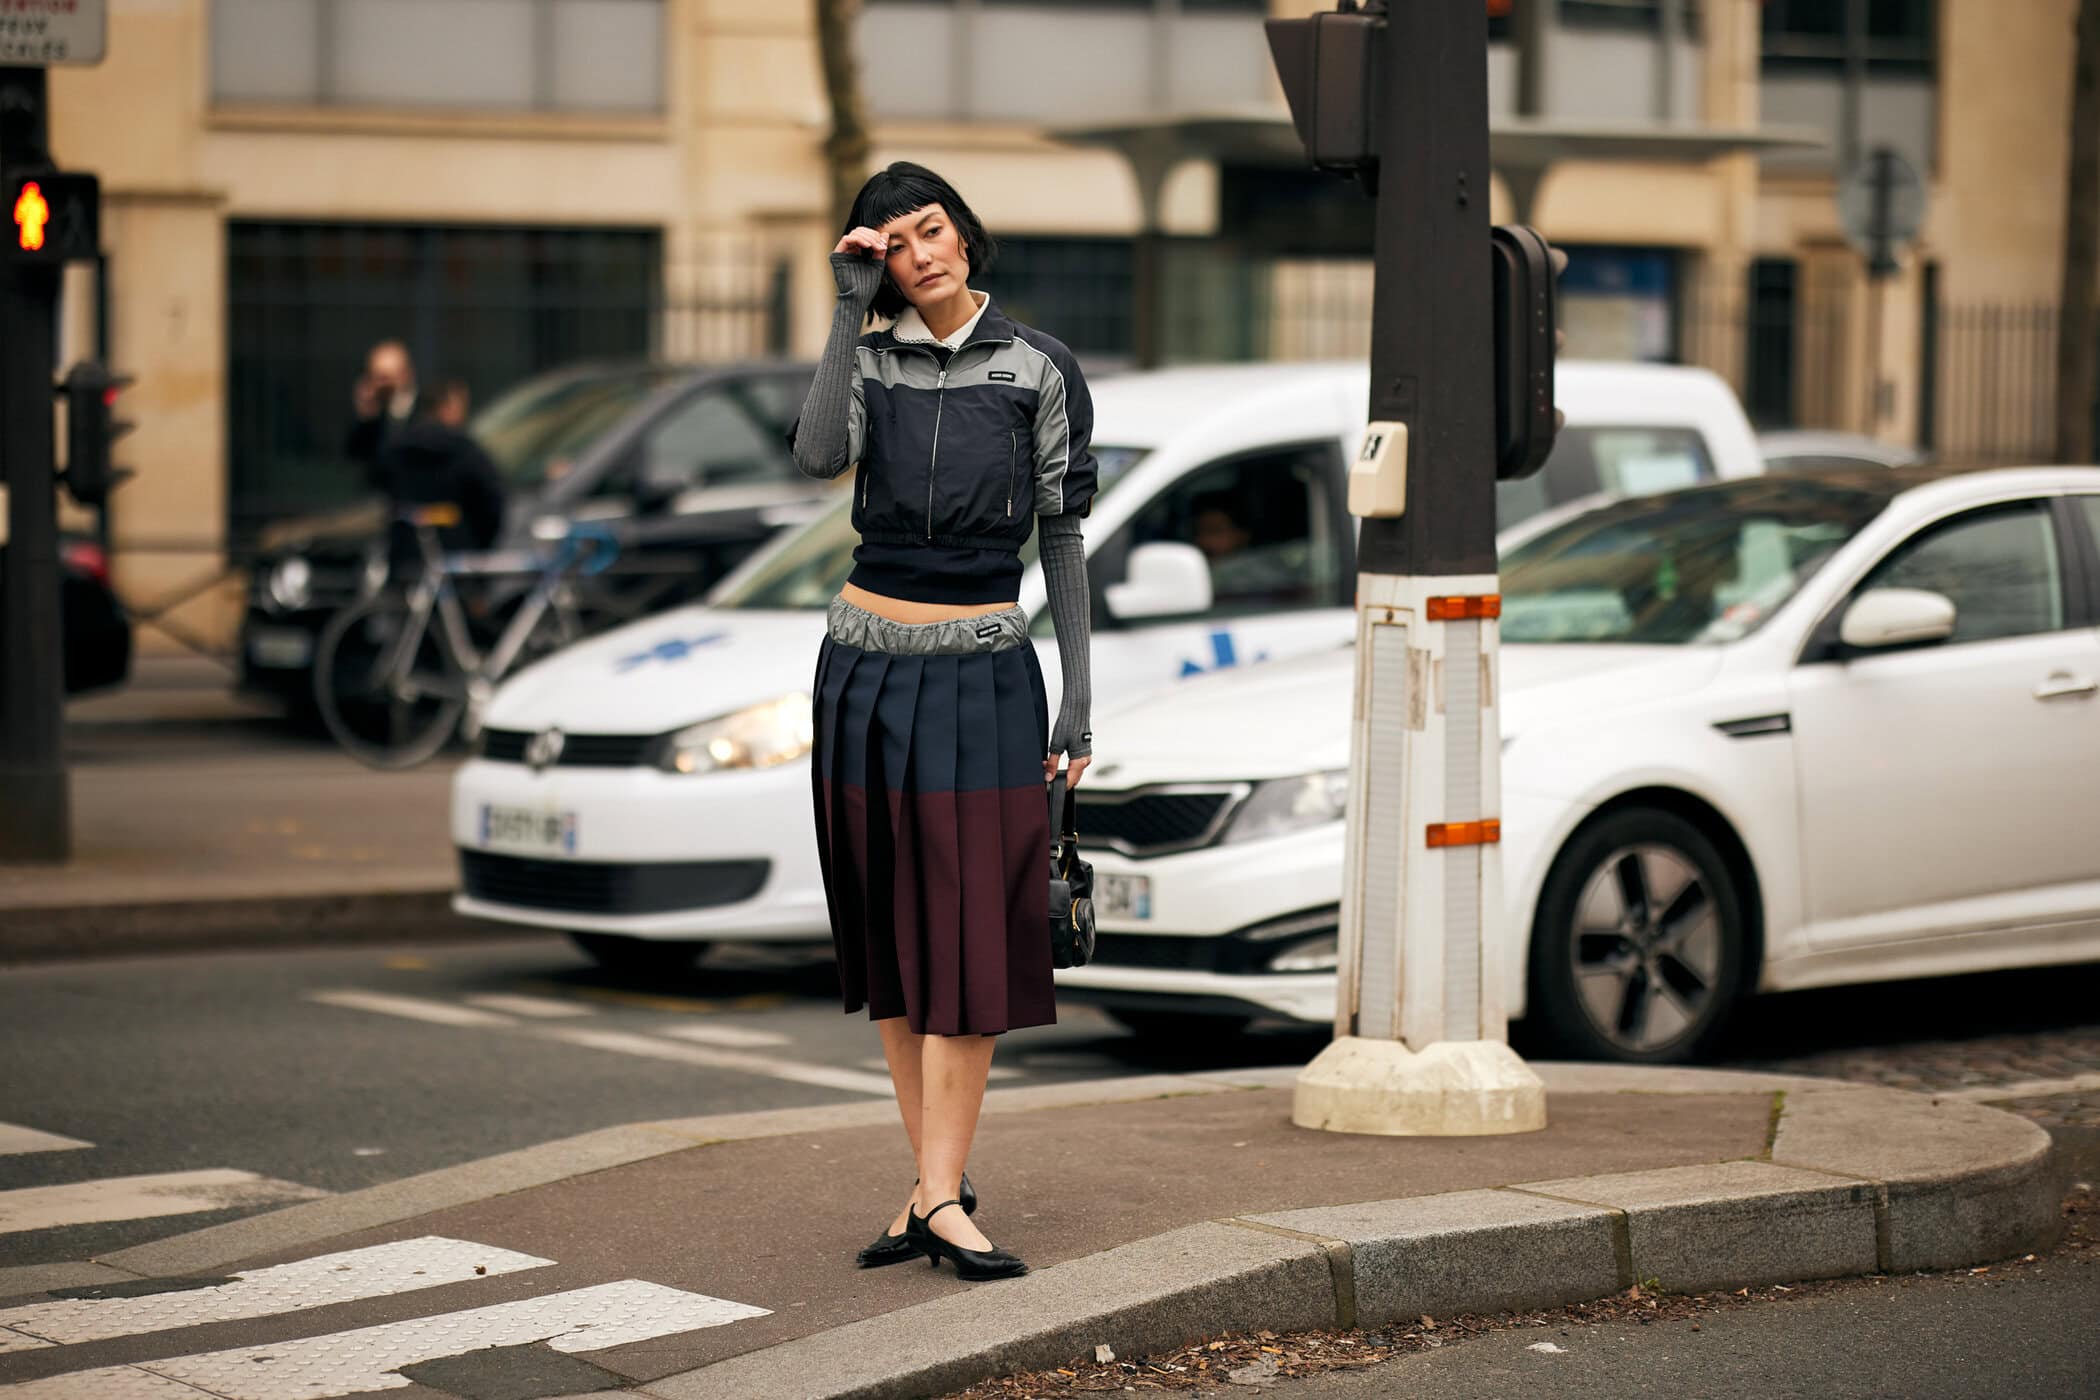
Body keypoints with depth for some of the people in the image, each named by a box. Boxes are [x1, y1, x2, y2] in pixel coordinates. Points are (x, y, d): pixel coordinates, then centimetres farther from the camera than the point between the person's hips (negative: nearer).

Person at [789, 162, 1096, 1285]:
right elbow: (818, 456, -16)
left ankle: (940, 1197, -8)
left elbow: (1062, 538, 2)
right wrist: (851, 310, -14)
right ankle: (934, 1184, 11)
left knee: (970, 940, -6)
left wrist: (1077, 695, -2)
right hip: (867, 665, 3)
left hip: (985, 673, -3)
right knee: (891, 939, 4)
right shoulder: (870, 359, 5)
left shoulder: (1036, 368, 0)